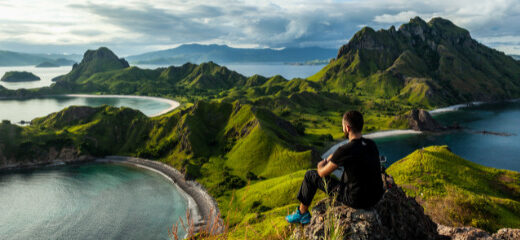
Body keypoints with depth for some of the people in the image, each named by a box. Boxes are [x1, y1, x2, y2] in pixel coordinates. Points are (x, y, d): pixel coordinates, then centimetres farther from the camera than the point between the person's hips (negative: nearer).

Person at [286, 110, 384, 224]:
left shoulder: (345, 150, -22)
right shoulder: (372, 145, 0)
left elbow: (322, 173, -7)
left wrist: (320, 165, 15)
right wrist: (329, 160, 20)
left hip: (356, 200, -7)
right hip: (376, 197, 7)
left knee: (311, 175, 8)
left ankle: (302, 214, 26)